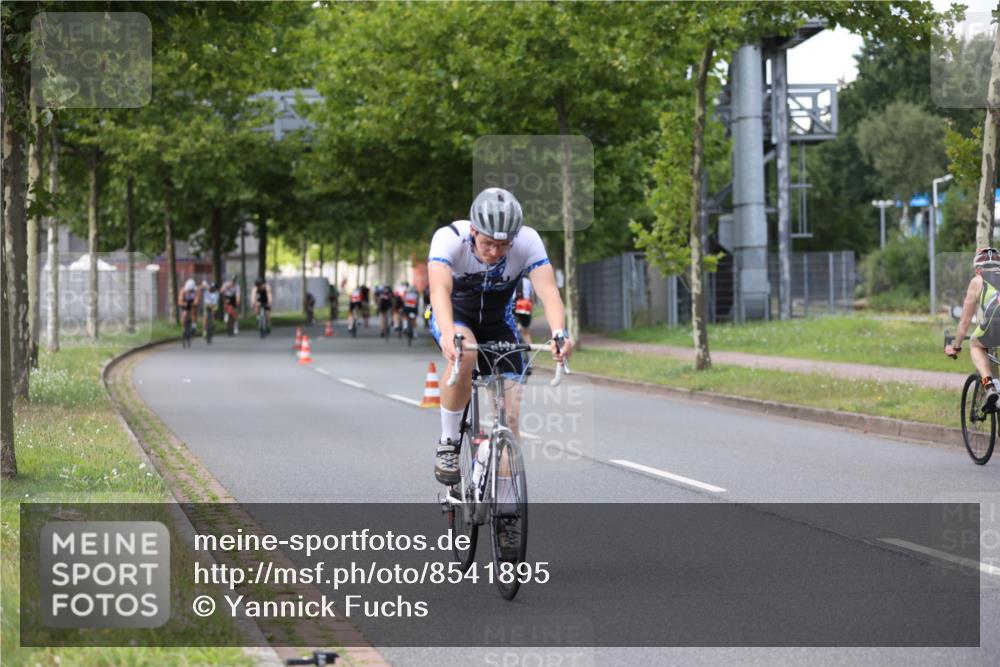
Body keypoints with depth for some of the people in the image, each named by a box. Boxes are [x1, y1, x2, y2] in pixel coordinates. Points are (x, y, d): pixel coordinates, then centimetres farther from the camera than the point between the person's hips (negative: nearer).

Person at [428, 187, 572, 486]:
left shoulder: (528, 241, -25)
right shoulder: (449, 237, -30)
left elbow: (548, 290, -37)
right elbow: (439, 289, -45)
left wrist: (559, 333, -56)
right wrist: (448, 334, -64)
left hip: (498, 323, 2)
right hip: (455, 316, -2)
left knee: (510, 414, -10)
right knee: (464, 354, -37)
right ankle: (448, 444, -19)